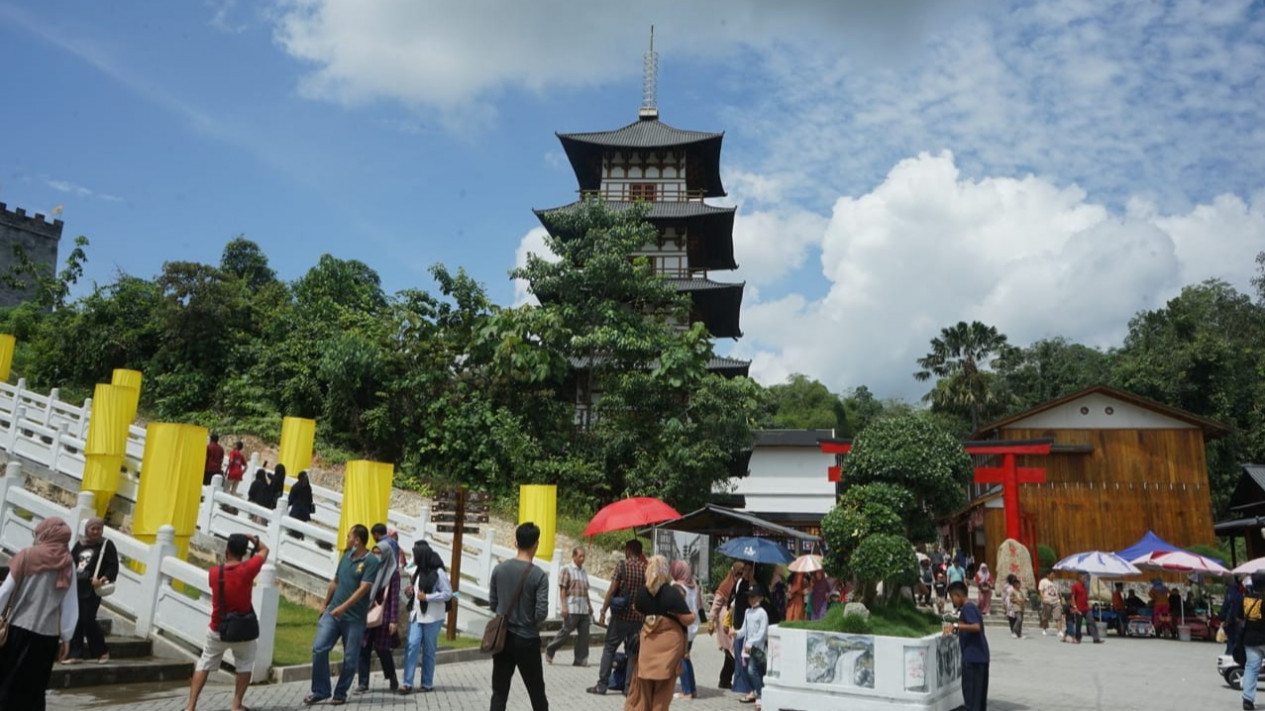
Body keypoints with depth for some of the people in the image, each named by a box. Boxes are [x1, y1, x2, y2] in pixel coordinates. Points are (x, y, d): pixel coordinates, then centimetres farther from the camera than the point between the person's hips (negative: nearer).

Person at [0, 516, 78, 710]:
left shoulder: (27, 556, -4)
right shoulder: (68, 565, 1)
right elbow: (71, 606, 2)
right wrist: (66, 637, 8)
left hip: (19, 629, -1)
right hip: (47, 635, 1)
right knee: (34, 689, 10)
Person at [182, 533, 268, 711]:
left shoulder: (214, 573, -10)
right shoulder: (247, 569, -16)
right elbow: (264, 550, 1)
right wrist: (251, 538, 11)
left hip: (218, 630, 2)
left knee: (204, 664, 17)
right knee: (245, 665, 17)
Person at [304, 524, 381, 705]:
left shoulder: (371, 561, -11)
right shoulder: (346, 556, 10)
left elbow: (363, 588, -19)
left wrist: (343, 607, -26)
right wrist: (325, 604, 20)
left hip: (354, 618, -5)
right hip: (332, 612, 5)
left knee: (350, 658, 3)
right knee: (319, 648, -5)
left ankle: (340, 693, 19)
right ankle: (320, 690, 8)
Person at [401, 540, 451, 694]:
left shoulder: (438, 572, -9)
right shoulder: (416, 571, 11)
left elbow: (448, 594, -11)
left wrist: (427, 597, -16)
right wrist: (409, 593, 0)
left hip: (432, 617, -5)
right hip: (416, 615, 5)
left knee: (428, 650, 4)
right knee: (412, 646, -8)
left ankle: (427, 683, 14)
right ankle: (407, 683, -7)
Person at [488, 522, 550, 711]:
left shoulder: (499, 569, -2)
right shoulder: (539, 575, -15)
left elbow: (492, 603, 5)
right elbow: (541, 613, -17)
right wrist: (530, 620, 4)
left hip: (502, 637, 4)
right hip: (526, 640, -3)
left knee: (499, 692, 8)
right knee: (536, 691, 12)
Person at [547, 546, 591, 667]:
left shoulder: (583, 571, 17)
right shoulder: (567, 569, -4)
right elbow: (562, 589, -10)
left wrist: (589, 606, 20)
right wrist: (564, 606, -16)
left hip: (584, 608, 7)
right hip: (571, 608, -7)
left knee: (584, 634, 2)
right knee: (566, 631, -4)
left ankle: (580, 659, 7)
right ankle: (550, 650, 16)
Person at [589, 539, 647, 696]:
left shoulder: (622, 565, -7)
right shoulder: (646, 569, 3)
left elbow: (612, 590, -11)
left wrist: (603, 611, -6)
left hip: (621, 615, -3)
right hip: (638, 617, 3)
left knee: (609, 648, 8)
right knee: (633, 652, 10)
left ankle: (602, 685, 8)